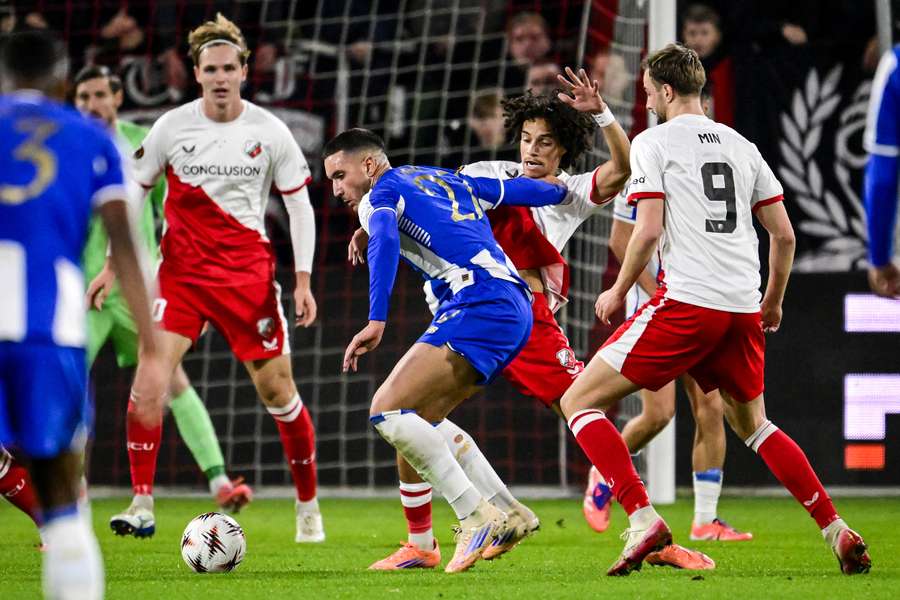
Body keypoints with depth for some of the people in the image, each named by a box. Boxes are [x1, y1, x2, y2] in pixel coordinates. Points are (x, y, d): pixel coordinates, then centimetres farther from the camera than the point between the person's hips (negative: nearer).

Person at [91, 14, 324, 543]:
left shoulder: (269, 131, -4)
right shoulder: (171, 128, -3)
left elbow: (300, 205, 3)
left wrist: (303, 280, -3)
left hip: (249, 275, 0)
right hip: (182, 272, 0)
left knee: (277, 389, 1)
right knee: (150, 374, -17)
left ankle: (309, 507, 18)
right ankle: (142, 504, -8)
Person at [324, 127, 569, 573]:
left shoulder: (382, 194, 3)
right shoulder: (447, 180, 26)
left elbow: (384, 243, -17)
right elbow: (518, 190, 33)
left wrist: (376, 321, -27)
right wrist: (563, 188, 52)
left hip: (480, 304, -9)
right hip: (517, 306, 9)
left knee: (387, 410, -15)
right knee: (420, 417, 18)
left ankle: (477, 516, -18)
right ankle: (508, 515, 14)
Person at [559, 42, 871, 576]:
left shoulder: (653, 142, 0)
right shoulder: (742, 146, 17)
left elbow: (648, 232, -10)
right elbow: (784, 235, 16)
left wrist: (618, 291, 5)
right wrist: (773, 302, 30)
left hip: (686, 302, -6)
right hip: (743, 311, 6)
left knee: (579, 402, 1)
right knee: (752, 424, 27)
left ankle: (643, 518, -17)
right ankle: (838, 531, 16)